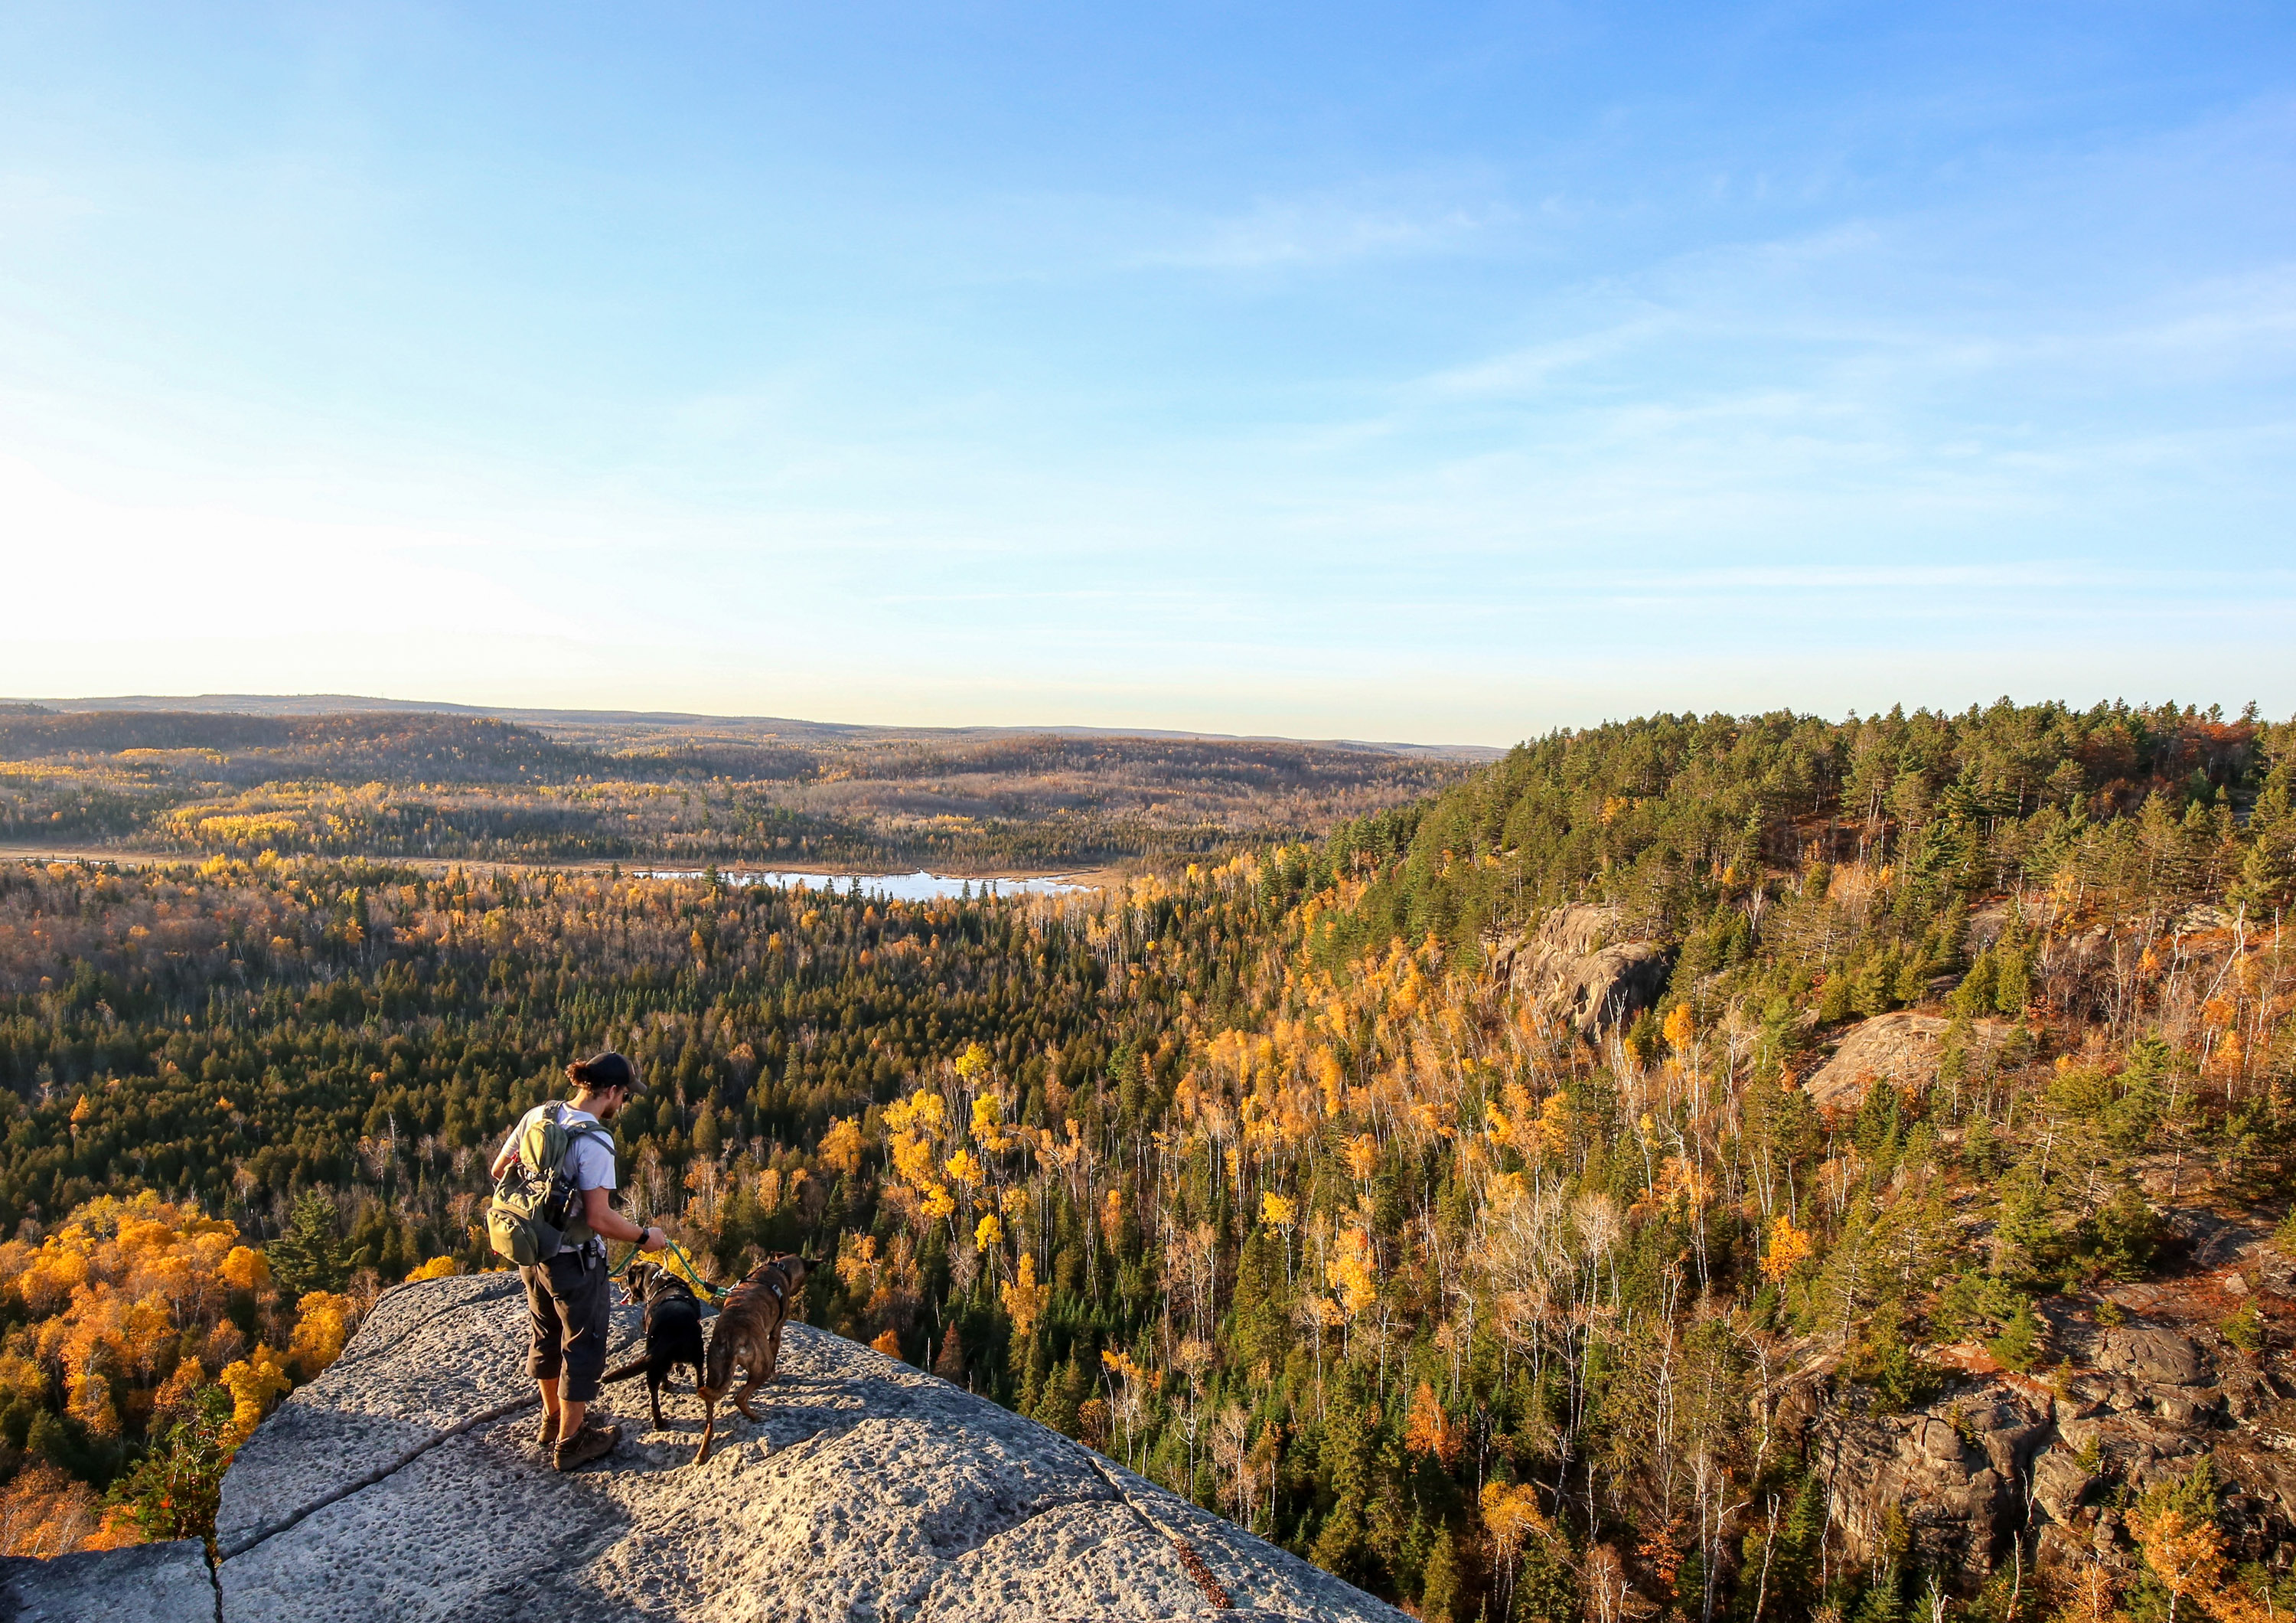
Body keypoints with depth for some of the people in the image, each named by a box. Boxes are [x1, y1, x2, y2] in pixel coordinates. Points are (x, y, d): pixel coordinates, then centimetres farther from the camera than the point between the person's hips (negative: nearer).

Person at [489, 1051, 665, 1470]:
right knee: (583, 1346, 11)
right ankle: (570, 1441, 23)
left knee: (546, 1336, 25)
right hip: (574, 1259, -8)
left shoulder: (538, 1115, -4)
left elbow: (499, 1171, 8)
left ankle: (553, 1418, 43)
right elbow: (599, 1218, -26)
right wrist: (644, 1237, -11)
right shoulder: (594, 1141, -26)